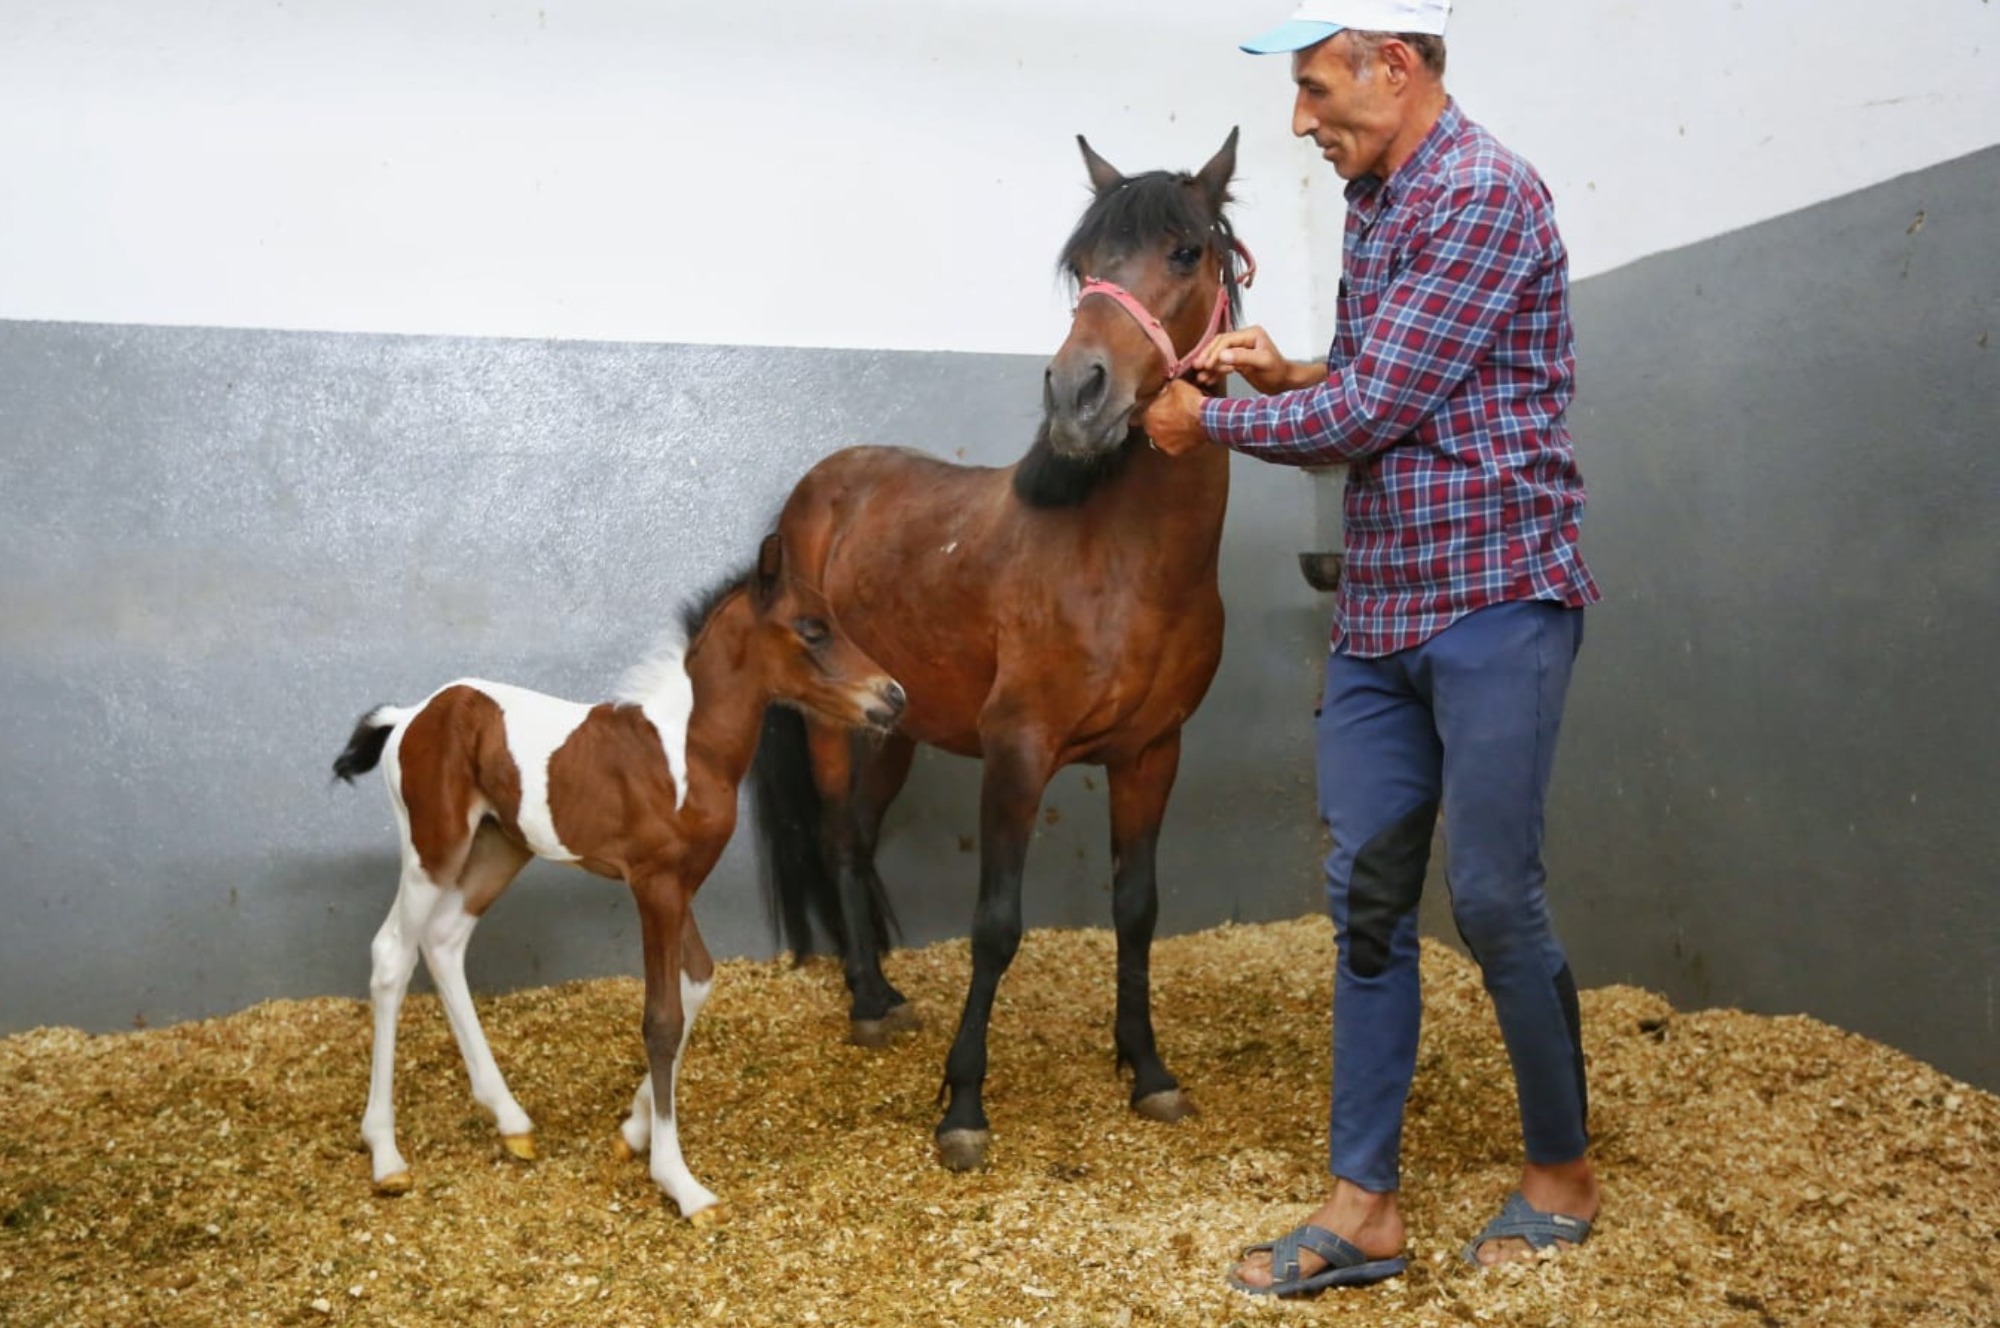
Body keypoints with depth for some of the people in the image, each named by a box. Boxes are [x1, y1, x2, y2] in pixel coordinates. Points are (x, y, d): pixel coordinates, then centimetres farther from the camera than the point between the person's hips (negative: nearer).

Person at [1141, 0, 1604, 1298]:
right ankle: (1364, 1205, 16)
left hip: (1490, 604, -8)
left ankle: (1565, 1174, 23)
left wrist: (1208, 422, -4)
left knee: (1495, 899, 0)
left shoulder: (1483, 193, -13)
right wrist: (1287, 373, 4)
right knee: (1367, 900, 7)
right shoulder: (1373, 206, 15)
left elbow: (1374, 409, -17)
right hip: (1377, 614, 9)